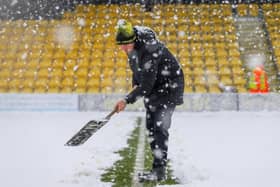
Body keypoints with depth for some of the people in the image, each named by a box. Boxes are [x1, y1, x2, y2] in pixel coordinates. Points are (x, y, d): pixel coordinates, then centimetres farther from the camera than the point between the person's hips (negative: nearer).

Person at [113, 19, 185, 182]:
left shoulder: (150, 51, -34)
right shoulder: (132, 46, -8)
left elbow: (146, 86, -34)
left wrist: (127, 100, -35)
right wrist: (135, 84, 7)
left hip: (169, 84, -9)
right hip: (152, 86, 9)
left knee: (159, 126, -17)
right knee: (151, 126, 10)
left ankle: (159, 170, -15)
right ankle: (159, 166, 18)